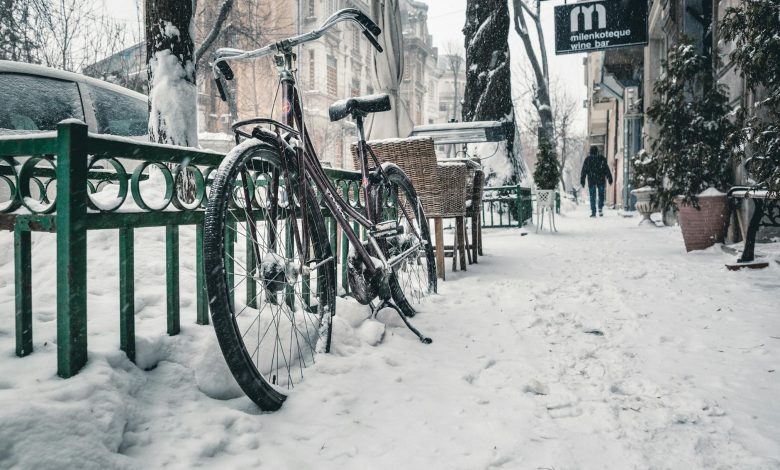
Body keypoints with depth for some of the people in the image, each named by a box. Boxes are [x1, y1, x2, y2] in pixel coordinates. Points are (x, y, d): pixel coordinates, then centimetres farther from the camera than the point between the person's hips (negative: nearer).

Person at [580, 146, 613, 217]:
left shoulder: (587, 159, 1)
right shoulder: (602, 158, 4)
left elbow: (584, 170, 0)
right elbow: (607, 169, 4)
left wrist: (582, 180, 3)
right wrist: (609, 178, 7)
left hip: (591, 180, -1)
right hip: (601, 180, 1)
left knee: (592, 196, 2)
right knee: (601, 195, 14)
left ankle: (593, 212, -3)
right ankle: (600, 209, -1)